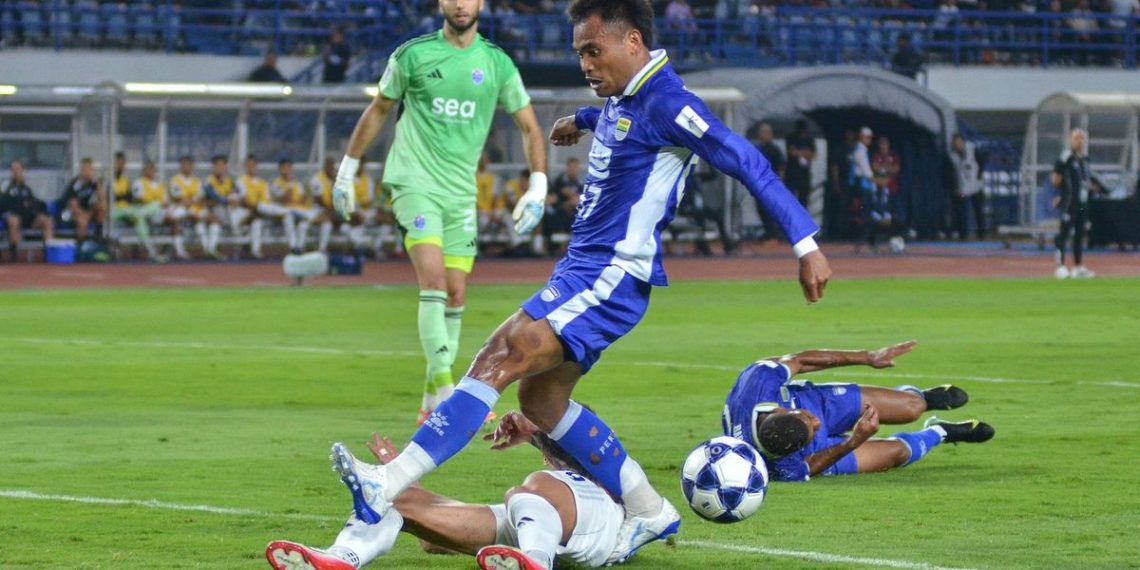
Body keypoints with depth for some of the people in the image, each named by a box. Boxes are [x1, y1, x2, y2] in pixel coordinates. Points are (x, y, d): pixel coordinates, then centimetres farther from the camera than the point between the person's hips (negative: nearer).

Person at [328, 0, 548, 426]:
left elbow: (529, 127, 10)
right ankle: (445, 389, -23)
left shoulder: (497, 63, 4)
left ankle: (431, 403, 13)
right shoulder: (412, 55, -1)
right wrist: (347, 169, 13)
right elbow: (378, 110, 12)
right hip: (415, 182, -4)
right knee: (434, 281, -19)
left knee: (455, 296, 3)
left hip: (461, 193, 4)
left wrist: (538, 186, -1)